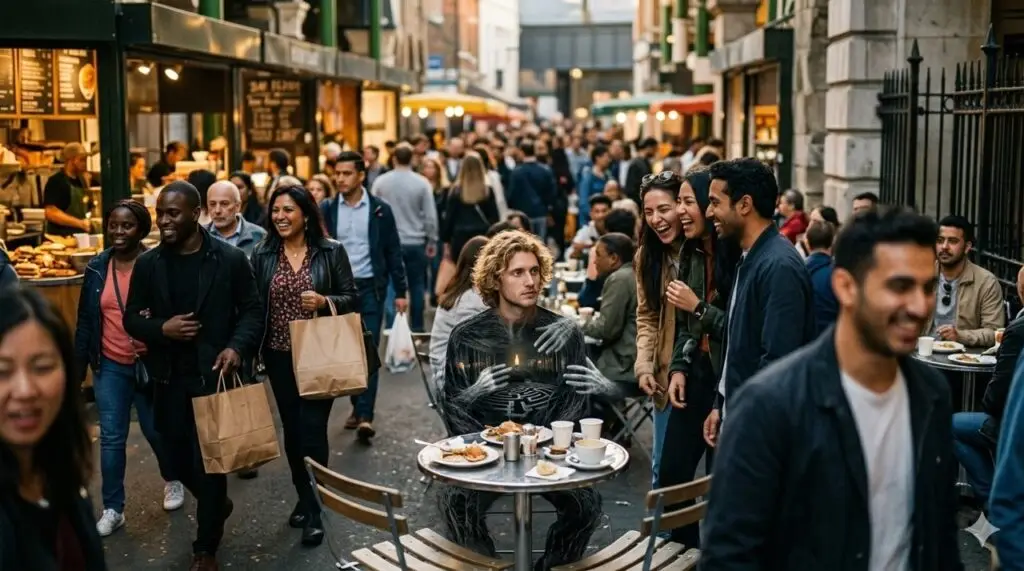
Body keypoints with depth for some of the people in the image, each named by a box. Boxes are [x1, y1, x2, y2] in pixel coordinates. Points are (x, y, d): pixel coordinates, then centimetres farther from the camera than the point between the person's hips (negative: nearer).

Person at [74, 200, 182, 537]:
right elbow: (85, 320, 7)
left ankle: (172, 481, 39)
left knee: (157, 431, 12)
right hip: (110, 367, 3)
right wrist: (79, 365, 7)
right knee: (111, 438, 5)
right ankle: (113, 508, 15)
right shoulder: (97, 268, 1)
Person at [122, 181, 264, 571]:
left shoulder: (230, 259, -7)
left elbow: (252, 311, -2)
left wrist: (237, 347, -19)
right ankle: (216, 503, 44)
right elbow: (131, 318, 6)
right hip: (169, 378, 3)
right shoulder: (148, 264, 1)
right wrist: (161, 328, -14)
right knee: (177, 455, 12)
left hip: (214, 374, -3)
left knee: (210, 461, 3)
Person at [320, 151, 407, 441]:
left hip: (370, 287, -2)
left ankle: (365, 416, -7)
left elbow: (393, 252, 2)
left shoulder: (380, 209, 0)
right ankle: (357, 407, 22)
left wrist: (400, 291, -1)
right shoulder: (326, 208, 3)